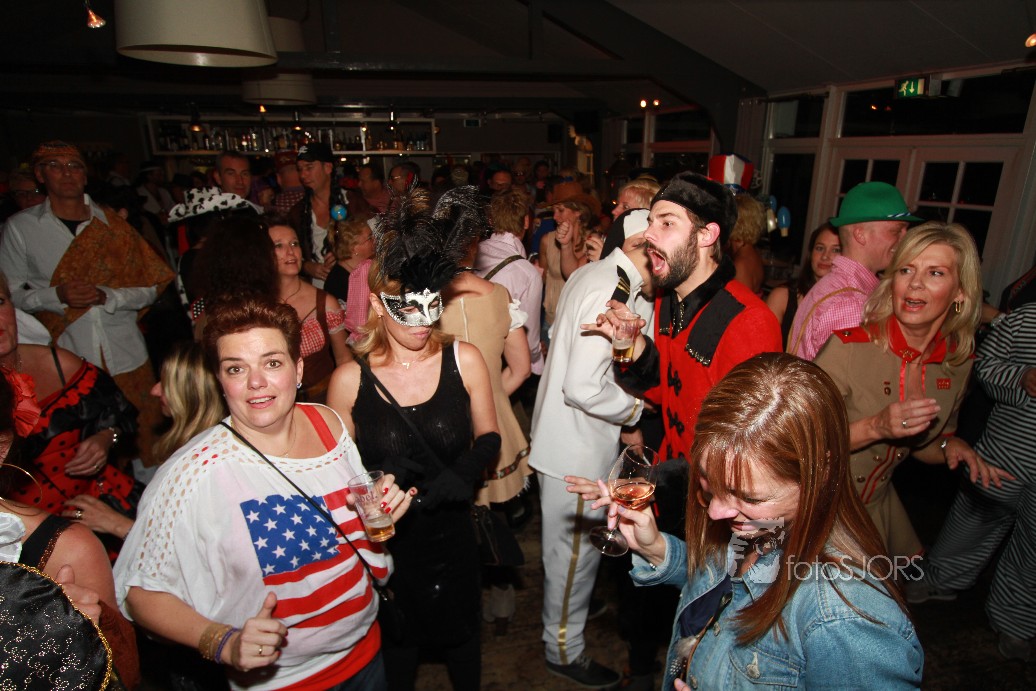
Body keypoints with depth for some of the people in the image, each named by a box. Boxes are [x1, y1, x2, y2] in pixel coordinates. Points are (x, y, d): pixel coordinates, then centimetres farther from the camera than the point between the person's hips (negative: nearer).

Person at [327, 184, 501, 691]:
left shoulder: (463, 360, -12)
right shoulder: (350, 380, -14)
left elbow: (488, 437, -1)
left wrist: (459, 477, -18)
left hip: (452, 535, 1)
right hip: (384, 541, -1)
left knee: (461, 638, 25)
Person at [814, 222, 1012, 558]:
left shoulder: (957, 361, -4)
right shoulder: (849, 345, -23)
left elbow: (919, 445, 10)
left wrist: (950, 446, -10)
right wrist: (875, 428, -31)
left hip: (877, 503, 6)